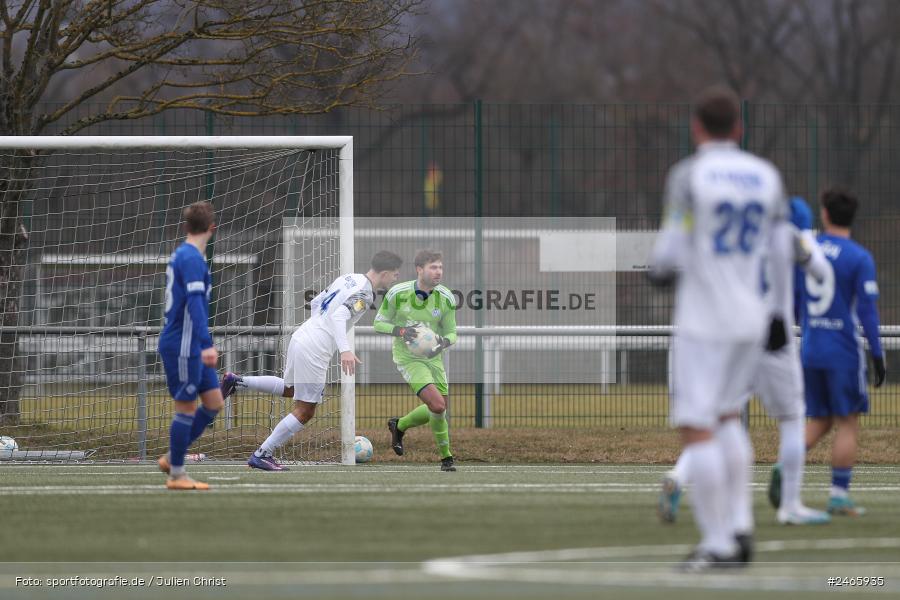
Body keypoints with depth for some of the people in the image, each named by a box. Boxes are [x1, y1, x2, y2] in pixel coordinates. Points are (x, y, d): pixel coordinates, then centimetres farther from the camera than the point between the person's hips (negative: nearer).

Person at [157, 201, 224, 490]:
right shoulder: (191, 259, -16)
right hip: (182, 347, -9)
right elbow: (195, 303, -26)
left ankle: (171, 458, 18)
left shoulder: (181, 255, 14)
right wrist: (206, 344, -32)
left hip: (191, 347, 9)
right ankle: (176, 475, 7)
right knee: (186, 408, -2)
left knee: (214, 402, 10)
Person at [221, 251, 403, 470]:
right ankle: (262, 455, 1)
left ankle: (237, 381, 26)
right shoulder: (364, 293, -14)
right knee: (304, 411, 0)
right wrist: (345, 349, -38)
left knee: (289, 389, 34)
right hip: (314, 351, -9)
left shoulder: (347, 279, 13)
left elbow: (315, 302, 22)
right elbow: (339, 316, -29)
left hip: (301, 336, 9)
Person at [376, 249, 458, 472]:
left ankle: (399, 425, 38)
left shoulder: (445, 298, -9)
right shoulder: (398, 294, -17)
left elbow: (451, 332, 2)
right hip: (408, 359, -5)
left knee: (439, 409, 10)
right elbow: (378, 323, -5)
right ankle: (446, 457, 2)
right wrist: (400, 331, -25)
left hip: (433, 358, 5)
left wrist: (444, 342, -23)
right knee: (437, 406, -20)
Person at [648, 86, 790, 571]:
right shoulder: (767, 177, 6)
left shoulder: (687, 176, -9)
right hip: (752, 318, 6)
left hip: (703, 319, -6)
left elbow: (671, 252, -12)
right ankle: (739, 526, 11)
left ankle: (716, 543, -7)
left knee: (697, 430, -2)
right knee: (725, 417, 22)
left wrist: (658, 271, 11)